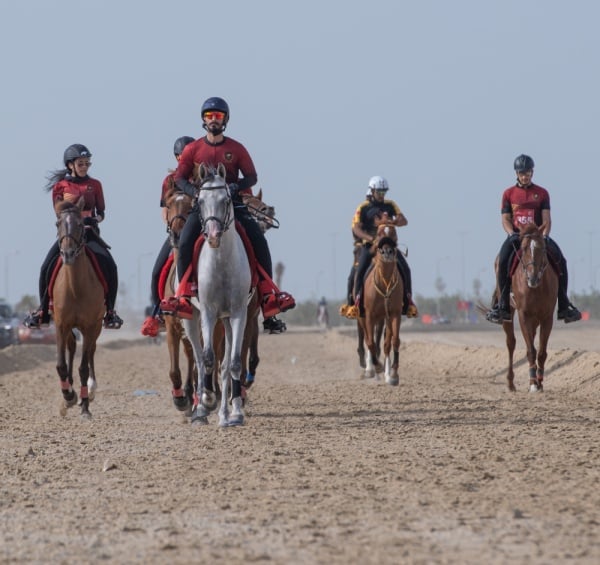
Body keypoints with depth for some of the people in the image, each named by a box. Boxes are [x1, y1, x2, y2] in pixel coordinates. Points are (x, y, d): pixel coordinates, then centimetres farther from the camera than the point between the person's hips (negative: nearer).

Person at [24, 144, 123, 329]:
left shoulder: (95, 185, 8)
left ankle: (110, 311, -10)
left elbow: (101, 212, 8)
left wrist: (96, 219, -14)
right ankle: (43, 310, -2)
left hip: (89, 232, 0)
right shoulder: (60, 186, 6)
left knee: (109, 266, -21)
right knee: (47, 267, -18)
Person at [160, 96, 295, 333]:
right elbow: (179, 178, 3)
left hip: (233, 203, 1)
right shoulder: (193, 149, 5)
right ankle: (184, 295, -22)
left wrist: (237, 186, -18)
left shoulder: (236, 149, 6)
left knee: (259, 241, -17)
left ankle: (269, 294, -12)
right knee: (185, 243, -25)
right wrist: (193, 191, -18)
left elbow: (252, 176, 3)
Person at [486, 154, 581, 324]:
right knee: (503, 261, -30)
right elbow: (505, 219, 2)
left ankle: (564, 306, -10)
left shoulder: (542, 193, 8)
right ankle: (501, 306, -23)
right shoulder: (509, 193, 7)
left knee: (560, 261, -18)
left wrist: (545, 235, -17)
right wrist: (512, 234, -17)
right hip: (516, 235, -1)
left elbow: (546, 219, 1)